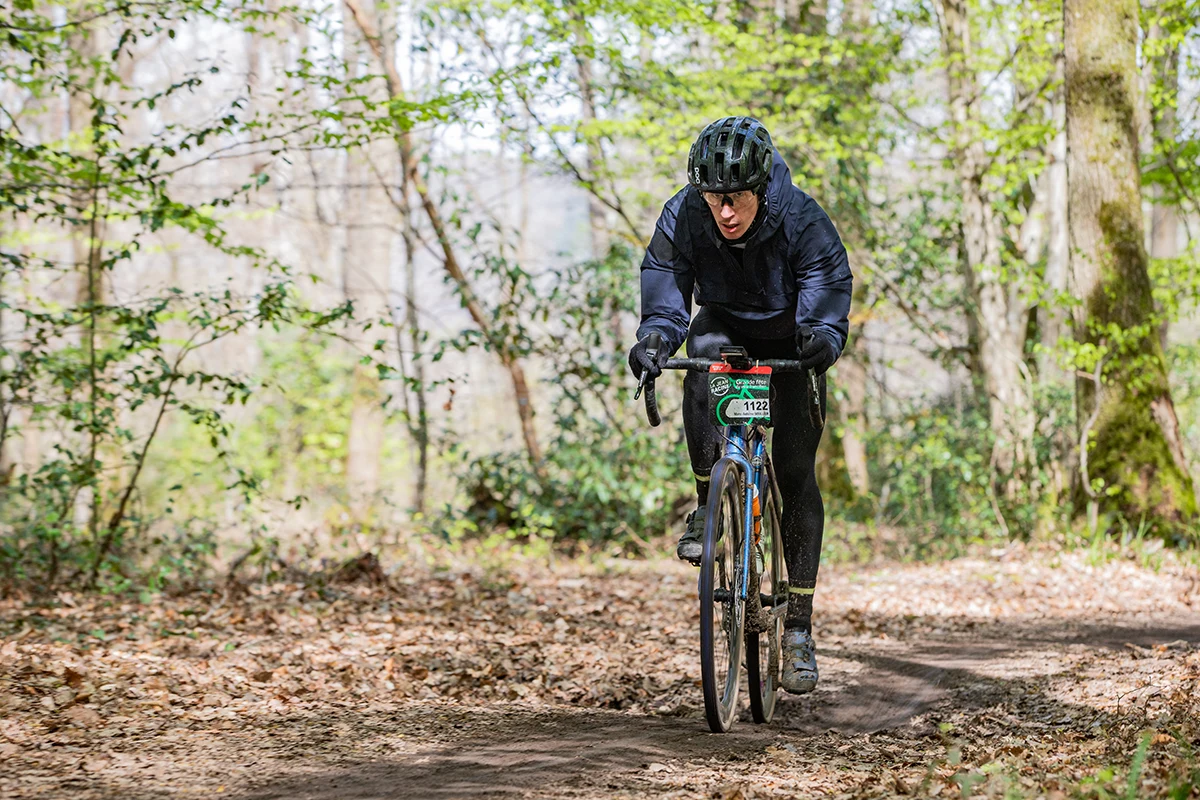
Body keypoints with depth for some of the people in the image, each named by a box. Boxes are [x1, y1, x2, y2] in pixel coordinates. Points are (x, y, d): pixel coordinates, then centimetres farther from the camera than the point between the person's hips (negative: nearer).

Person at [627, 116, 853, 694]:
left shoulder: (802, 219, -28)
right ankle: (707, 507, -18)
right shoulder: (682, 218, -23)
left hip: (790, 339, -1)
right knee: (703, 377, -37)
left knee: (795, 472, -8)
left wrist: (822, 338, -52)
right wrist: (654, 339, -46)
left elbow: (828, 290, -30)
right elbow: (665, 291, -25)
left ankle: (799, 626, -3)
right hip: (723, 326, 1)